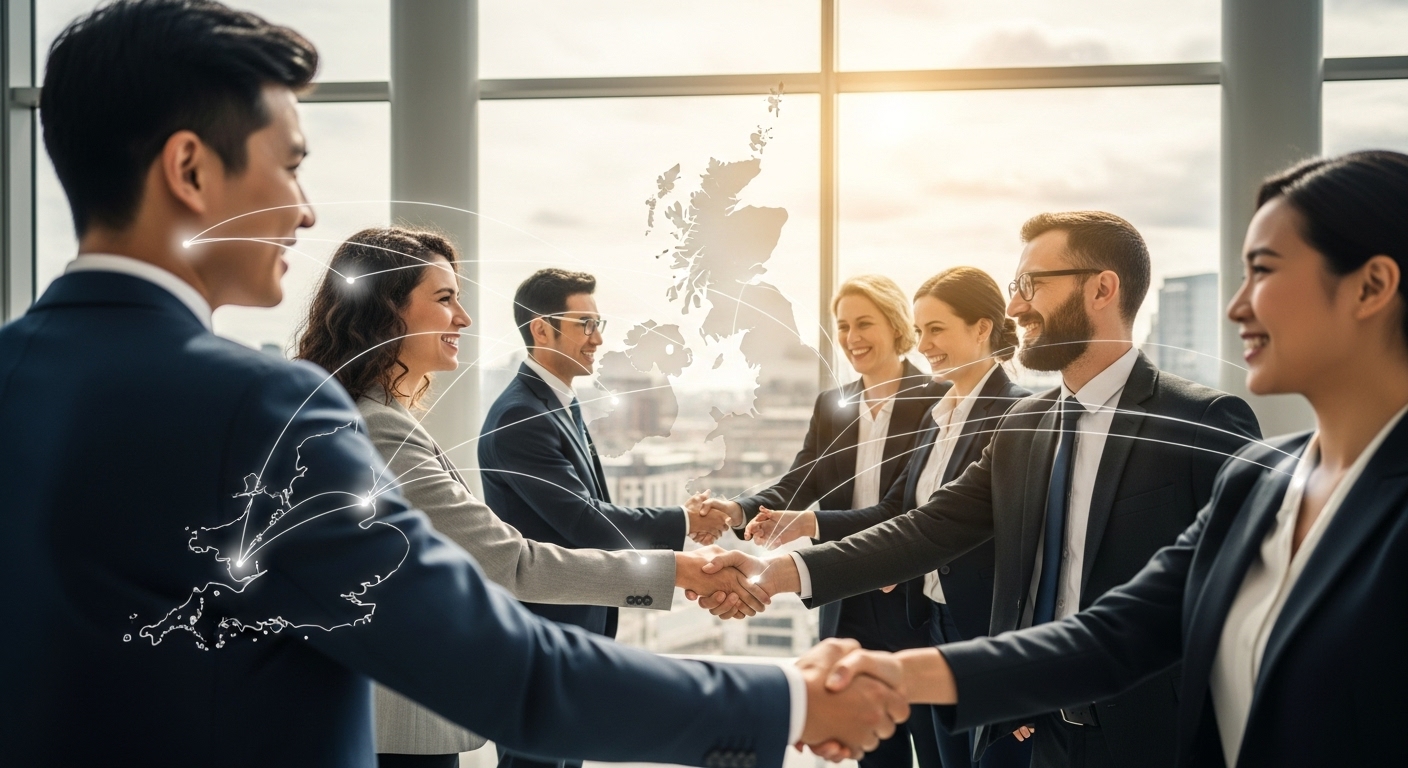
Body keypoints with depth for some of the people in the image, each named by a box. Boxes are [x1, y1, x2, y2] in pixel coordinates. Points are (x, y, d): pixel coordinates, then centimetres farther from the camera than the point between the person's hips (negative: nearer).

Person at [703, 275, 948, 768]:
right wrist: (740, 511, -21)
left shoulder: (936, 400, -8)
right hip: (852, 607, 5)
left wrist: (817, 525, -23)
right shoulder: (831, 406, 9)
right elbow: (799, 484, -1)